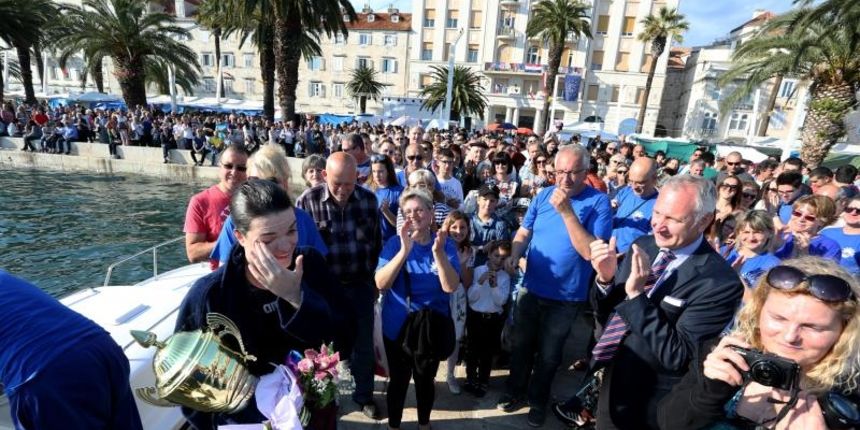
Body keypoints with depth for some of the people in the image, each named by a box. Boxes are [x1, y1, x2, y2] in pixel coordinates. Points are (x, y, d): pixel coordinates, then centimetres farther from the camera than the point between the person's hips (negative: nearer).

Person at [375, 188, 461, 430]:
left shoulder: (446, 245, -9)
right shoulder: (395, 243, -10)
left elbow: (451, 286, -20)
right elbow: (381, 283, -22)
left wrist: (438, 252, -34)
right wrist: (405, 250, -34)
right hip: (397, 326, 0)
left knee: (425, 379, 18)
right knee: (398, 380, 13)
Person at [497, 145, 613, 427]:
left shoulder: (599, 202, -16)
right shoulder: (543, 195, -3)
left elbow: (590, 251, -25)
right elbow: (524, 231, 5)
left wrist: (567, 211, -30)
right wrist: (514, 255, -14)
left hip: (566, 297, -3)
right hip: (531, 289, 3)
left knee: (548, 355, 17)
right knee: (521, 345, 20)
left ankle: (538, 401, 42)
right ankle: (515, 390, 44)